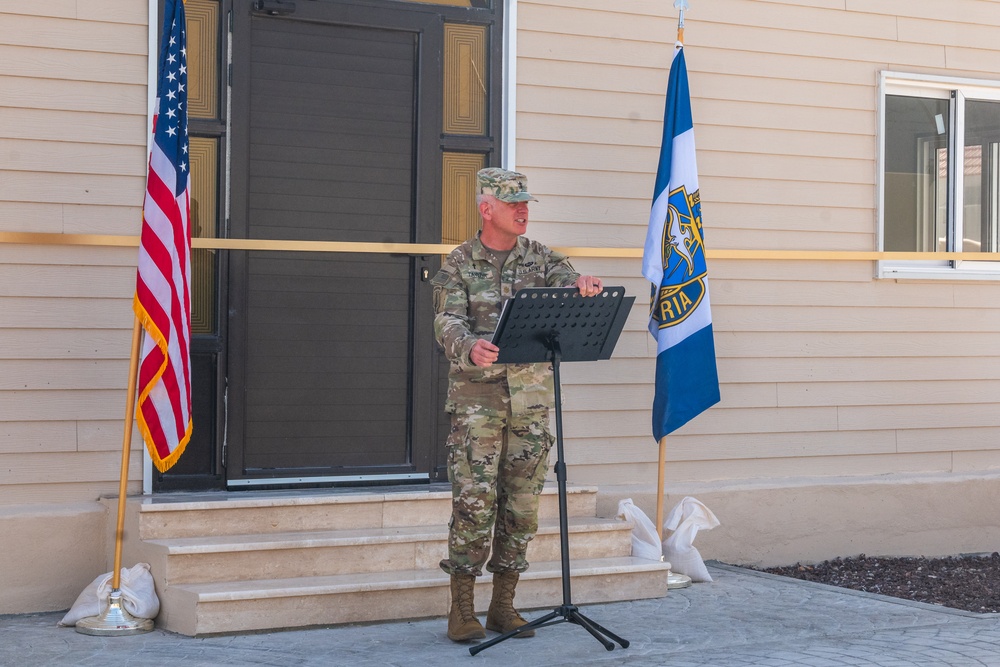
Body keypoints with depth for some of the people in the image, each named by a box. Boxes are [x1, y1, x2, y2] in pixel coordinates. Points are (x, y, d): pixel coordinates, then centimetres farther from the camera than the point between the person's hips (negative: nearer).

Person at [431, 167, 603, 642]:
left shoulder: (540, 259, 10)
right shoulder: (459, 264, 2)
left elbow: (569, 285, -6)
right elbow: (447, 322, -11)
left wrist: (584, 285, -32)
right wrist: (470, 348, -34)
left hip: (532, 396, 4)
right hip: (477, 397, -3)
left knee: (521, 506, 6)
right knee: (473, 503, -8)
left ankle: (503, 606, 16)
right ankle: (461, 610, -1)